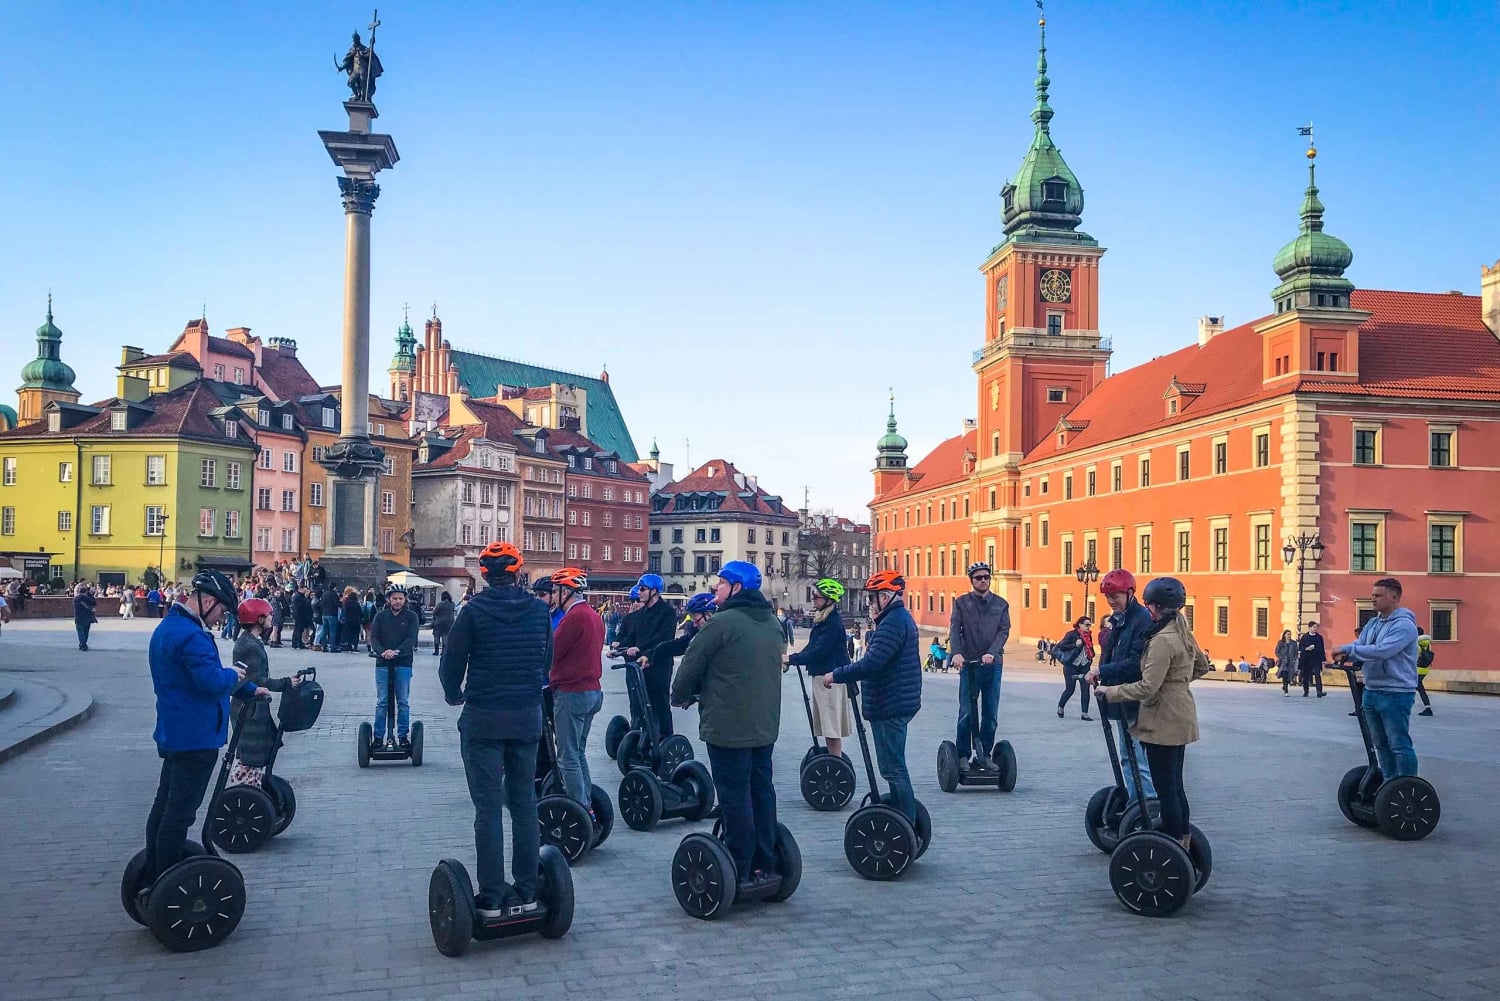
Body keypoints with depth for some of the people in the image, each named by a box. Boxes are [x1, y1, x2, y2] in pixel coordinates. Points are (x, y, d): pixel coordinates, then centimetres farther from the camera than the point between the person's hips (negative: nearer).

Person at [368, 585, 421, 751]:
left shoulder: (411, 616, 4)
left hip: (403, 664, -1)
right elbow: (373, 637, 0)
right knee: (381, 702, 2)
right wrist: (382, 652, -19)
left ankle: (403, 736, 11)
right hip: (382, 664, 1)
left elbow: (411, 638, -7)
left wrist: (396, 651, -22)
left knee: (403, 702, 3)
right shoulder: (380, 616, 7)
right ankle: (378, 737, 7)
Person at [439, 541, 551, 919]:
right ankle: (526, 894, 15)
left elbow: (451, 663, -5)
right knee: (524, 804, 11)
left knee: (488, 809, 2)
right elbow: (546, 660, 9)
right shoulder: (538, 609, 2)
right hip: (527, 717, 3)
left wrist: (454, 696, 14)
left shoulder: (474, 609, -9)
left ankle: (491, 899, 4)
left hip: (483, 718, -3)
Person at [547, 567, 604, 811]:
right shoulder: (594, 615, 14)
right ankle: (586, 807, 22)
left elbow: (550, 651, -17)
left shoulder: (574, 616, -16)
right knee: (578, 753, 18)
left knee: (568, 757, -3)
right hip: (592, 690, 10)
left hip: (571, 693, -10)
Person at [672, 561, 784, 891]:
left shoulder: (723, 622, -15)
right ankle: (766, 865, 20)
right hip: (765, 725, 8)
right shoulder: (772, 623, 11)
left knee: (735, 797, -2)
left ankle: (740, 873, 3)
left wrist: (680, 697, 11)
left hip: (728, 727, -8)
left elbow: (692, 665, -9)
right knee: (762, 792, 13)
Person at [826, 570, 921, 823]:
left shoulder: (893, 622, -19)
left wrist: (836, 675, -19)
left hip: (890, 707, -11)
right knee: (894, 767, 17)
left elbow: (872, 663, -27)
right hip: (897, 704, 11)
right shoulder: (901, 618, 16)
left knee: (893, 769, -5)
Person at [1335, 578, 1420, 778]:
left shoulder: (1404, 624, -13)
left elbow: (1382, 651, -26)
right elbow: (1359, 645, 9)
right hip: (1372, 691, 9)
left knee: (1399, 745, -5)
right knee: (1380, 743, 15)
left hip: (1395, 693, -9)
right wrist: (1345, 654, -15)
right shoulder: (1374, 623, 14)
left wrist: (1348, 649, -22)